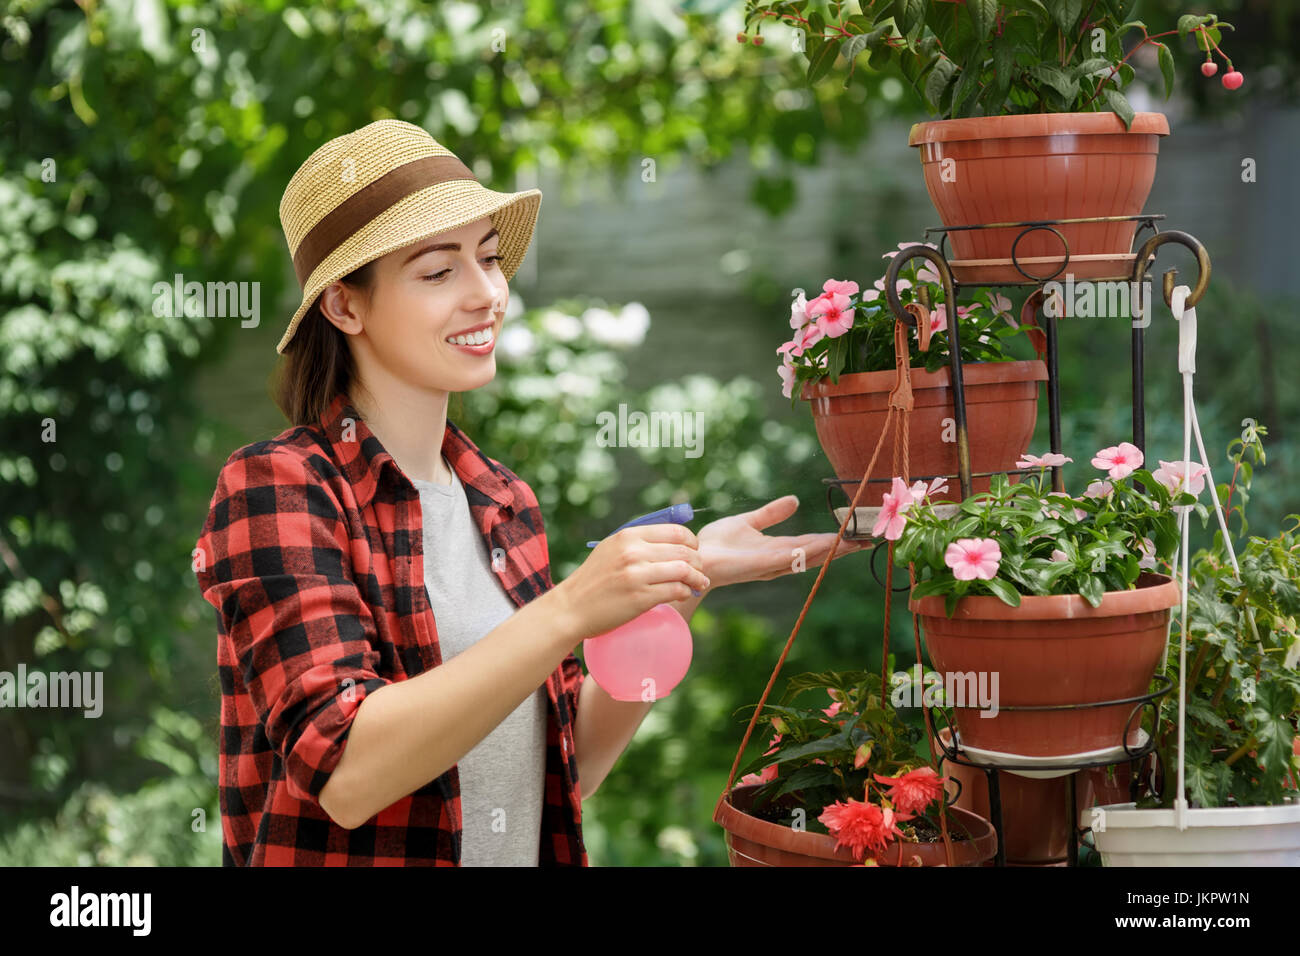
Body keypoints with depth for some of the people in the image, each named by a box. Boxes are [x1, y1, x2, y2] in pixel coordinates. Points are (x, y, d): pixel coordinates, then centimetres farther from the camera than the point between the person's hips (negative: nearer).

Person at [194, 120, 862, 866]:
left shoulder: (503, 503, 7)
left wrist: (685, 584, -2)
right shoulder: (275, 487, -11)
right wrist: (568, 612, -27)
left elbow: (564, 771, 6)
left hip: (529, 855, 4)